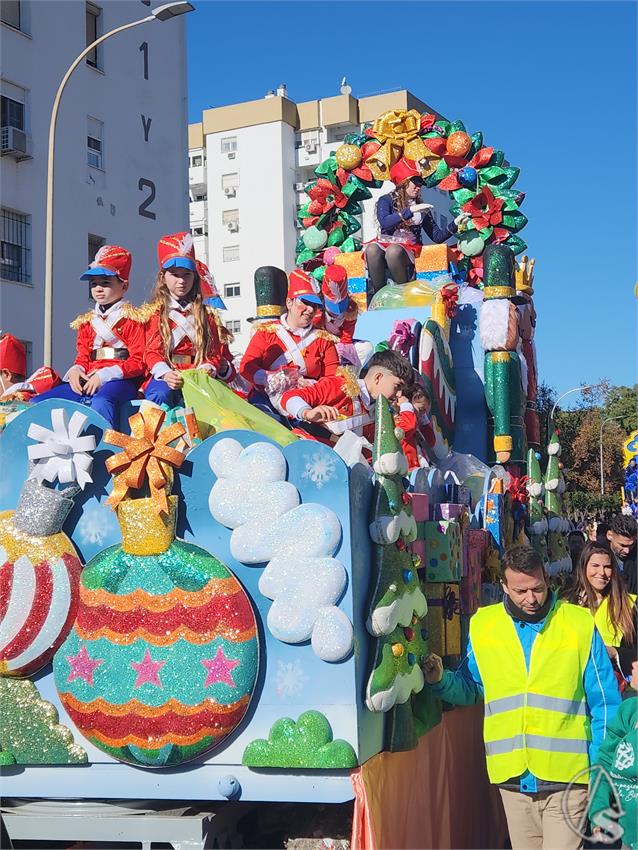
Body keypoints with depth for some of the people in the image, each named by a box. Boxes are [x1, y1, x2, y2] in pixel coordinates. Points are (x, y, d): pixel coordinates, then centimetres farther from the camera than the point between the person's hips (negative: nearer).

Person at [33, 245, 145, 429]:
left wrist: (103, 375, -17)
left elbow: (138, 362, -5)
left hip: (121, 380, -7)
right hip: (88, 380, 7)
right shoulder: (86, 321, 25)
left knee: (101, 402, -42)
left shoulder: (133, 318, 4)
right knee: (37, 403, -9)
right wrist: (75, 371, -3)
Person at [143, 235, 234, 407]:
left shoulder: (207, 314, 17)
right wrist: (165, 373, -22)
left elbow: (215, 351, 11)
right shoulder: (155, 312, 11)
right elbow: (152, 351, 1)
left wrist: (209, 368, -15)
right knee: (160, 396, -36)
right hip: (165, 378, -1)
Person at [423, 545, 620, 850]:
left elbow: (605, 704, 2)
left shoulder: (580, 624, -2)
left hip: (567, 778, -3)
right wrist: (441, 680, -5)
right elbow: (470, 688, 15)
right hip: (512, 778, 3)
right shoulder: (482, 625, 4)